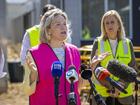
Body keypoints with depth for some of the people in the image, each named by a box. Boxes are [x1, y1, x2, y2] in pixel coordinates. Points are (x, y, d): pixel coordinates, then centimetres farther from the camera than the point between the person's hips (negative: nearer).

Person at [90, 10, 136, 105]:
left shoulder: (127, 43, 6)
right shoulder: (98, 43, 3)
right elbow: (94, 67, -2)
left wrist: (121, 86, -13)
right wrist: (109, 86, -16)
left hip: (124, 94, 1)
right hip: (102, 93, -1)